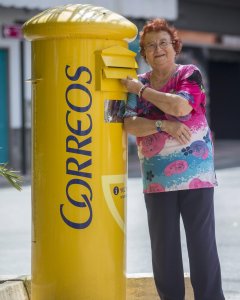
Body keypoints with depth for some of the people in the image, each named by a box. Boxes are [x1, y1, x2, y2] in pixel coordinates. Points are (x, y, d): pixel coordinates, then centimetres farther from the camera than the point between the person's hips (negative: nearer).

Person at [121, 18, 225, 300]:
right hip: (157, 176, 3)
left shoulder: (190, 74, 0)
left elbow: (180, 106, -19)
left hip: (194, 171, -3)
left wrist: (141, 89, -9)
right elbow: (130, 124, -4)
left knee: (202, 242, -2)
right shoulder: (138, 84, 9)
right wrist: (164, 125, -19)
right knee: (163, 245, 6)